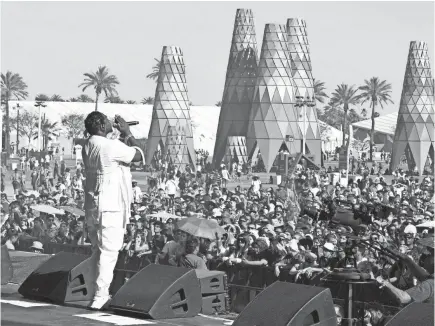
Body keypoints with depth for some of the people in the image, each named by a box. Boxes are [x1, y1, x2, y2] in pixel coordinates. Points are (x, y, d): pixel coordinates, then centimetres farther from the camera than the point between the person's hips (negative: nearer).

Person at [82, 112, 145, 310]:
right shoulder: (111, 147, -18)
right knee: (108, 251, -5)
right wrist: (128, 134, 3)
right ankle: (100, 296, -8)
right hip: (110, 207, -9)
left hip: (92, 205, 9)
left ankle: (101, 293, 21)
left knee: (98, 250, 15)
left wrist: (124, 136, 14)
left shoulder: (88, 146, 9)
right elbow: (138, 155, -7)